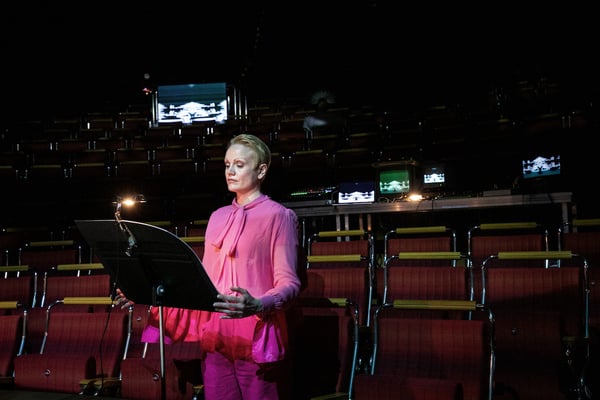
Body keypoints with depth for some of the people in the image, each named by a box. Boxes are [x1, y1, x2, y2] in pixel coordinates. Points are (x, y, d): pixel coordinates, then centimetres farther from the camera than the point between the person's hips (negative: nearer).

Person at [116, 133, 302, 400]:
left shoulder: (279, 216, -5)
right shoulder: (218, 217, 14)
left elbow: (289, 283, -12)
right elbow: (204, 277, 16)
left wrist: (258, 306, -30)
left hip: (256, 339, -5)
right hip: (215, 337, 6)